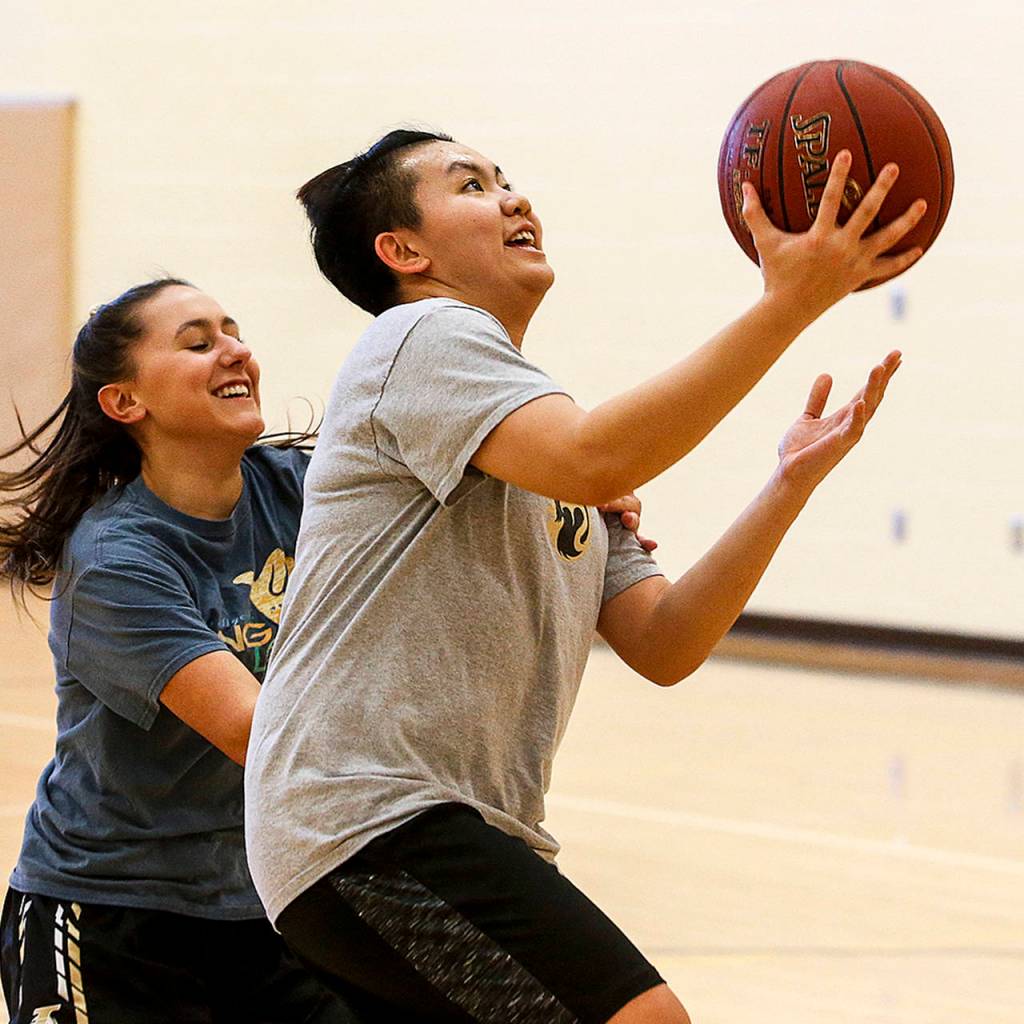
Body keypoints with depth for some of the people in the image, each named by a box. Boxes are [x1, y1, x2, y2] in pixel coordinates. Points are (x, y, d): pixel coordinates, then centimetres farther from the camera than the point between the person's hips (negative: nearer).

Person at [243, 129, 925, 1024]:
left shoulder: (551, 442, 24)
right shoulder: (425, 335, -4)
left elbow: (663, 648, 12)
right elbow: (590, 464, -23)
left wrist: (791, 486, 2)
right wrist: (787, 307, -23)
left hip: (471, 832, 10)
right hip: (364, 811, -10)